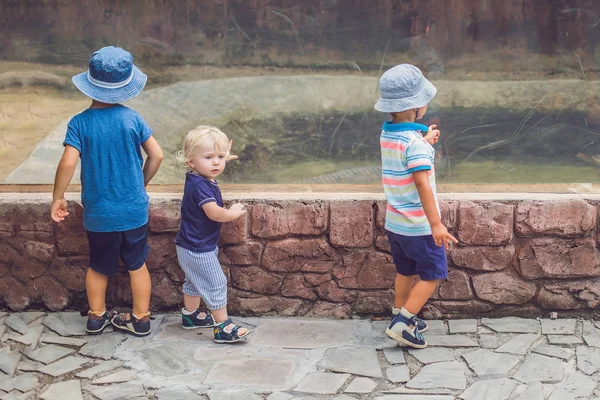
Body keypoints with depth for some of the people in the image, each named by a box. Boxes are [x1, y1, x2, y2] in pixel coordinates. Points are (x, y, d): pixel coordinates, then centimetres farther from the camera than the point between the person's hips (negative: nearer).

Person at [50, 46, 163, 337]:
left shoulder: (80, 123, -12)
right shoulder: (132, 118, -8)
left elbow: (68, 163, -20)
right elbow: (156, 156, -6)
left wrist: (58, 198, -6)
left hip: (98, 213, 0)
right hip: (134, 210, 0)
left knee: (99, 266, 19)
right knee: (137, 264, 15)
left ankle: (96, 317, 32)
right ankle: (140, 319, 23)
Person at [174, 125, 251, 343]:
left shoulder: (197, 179, 3)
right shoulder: (200, 186, -28)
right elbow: (214, 213, -35)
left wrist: (223, 156, 28)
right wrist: (234, 213, -17)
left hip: (189, 246, 11)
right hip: (199, 250, -11)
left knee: (194, 282, 26)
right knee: (216, 284, -3)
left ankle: (190, 315, 43)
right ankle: (223, 328, 3)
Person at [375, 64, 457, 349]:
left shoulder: (387, 133, 5)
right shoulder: (414, 141, -22)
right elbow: (422, 183, -28)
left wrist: (425, 142, 24)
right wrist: (436, 223, -28)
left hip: (394, 222, 8)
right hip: (419, 226, -8)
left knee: (406, 271, 21)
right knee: (433, 274, 5)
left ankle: (401, 318, 30)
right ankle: (403, 322, 0)